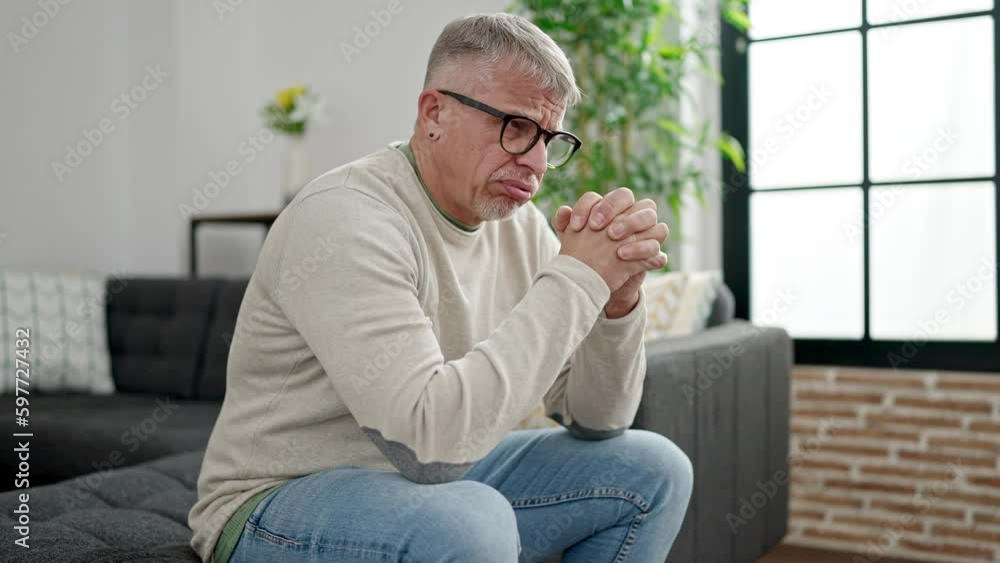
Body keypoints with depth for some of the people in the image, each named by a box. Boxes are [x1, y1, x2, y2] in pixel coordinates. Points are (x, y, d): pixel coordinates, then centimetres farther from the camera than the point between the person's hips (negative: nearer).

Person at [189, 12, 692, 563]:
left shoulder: (521, 226, -2)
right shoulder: (345, 219, -23)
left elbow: (596, 419, -1)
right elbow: (431, 437, -34)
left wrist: (618, 297, -20)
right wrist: (576, 278, -28)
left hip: (429, 481, 7)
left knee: (653, 470, 1)